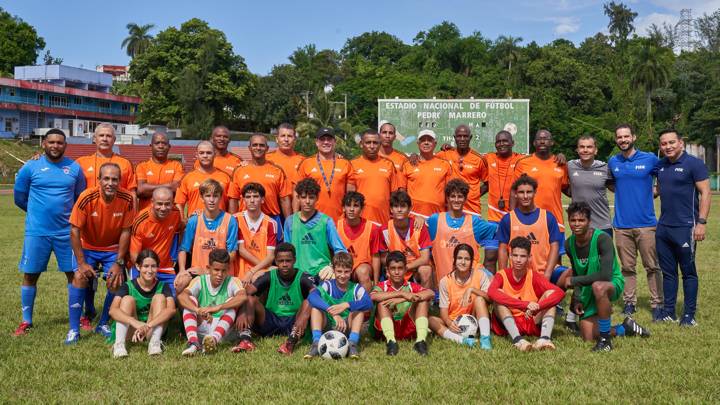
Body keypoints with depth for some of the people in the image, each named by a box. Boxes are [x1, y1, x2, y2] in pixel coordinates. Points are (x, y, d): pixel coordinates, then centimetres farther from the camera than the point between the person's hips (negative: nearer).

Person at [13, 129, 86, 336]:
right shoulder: (31, 167, -2)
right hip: (37, 232, -1)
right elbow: (19, 197, 8)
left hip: (67, 231, 1)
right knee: (30, 274, 4)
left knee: (74, 273, 4)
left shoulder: (74, 168, 2)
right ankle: (26, 321, 16)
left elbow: (80, 198, 14)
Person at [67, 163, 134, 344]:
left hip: (113, 249, 1)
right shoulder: (87, 198, -26)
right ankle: (74, 329, -10)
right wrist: (82, 263, -19)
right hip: (87, 246, -1)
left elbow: (125, 232, -12)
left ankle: (103, 324, 11)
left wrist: (119, 263, -12)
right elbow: (74, 230, -19)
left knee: (116, 282, -13)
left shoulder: (127, 199, -21)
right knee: (80, 277, -21)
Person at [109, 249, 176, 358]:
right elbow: (113, 310, -26)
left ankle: (155, 342, -29)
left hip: (153, 331, 1)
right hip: (131, 330, 0)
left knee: (160, 297, -17)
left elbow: (171, 309, -26)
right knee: (128, 299, -20)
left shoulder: (162, 286, -7)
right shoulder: (128, 286, -9)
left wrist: (148, 325, -41)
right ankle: (119, 344, -34)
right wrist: (136, 323, -44)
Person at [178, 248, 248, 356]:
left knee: (232, 302, -23)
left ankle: (214, 339, -45)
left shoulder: (232, 282, -5)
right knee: (190, 300, -17)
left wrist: (218, 308, -41)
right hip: (200, 330, 1)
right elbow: (181, 296, -22)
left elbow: (243, 297, -29)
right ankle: (193, 342, -37)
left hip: (224, 331, -1)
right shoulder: (200, 281, -2)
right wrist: (198, 310, -42)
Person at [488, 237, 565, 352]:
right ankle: (517, 339, -40)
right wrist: (525, 304, -38)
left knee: (549, 294, -15)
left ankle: (545, 338, -38)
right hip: (507, 325, -1)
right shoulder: (502, 275, -4)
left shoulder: (533, 276, -2)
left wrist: (537, 307, -34)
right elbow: (491, 292, -29)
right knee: (499, 294, -23)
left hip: (532, 324, 1)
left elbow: (560, 293, -17)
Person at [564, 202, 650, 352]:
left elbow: (605, 275, -34)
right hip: (588, 291, 6)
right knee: (588, 338, -2)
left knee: (598, 286, -43)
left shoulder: (602, 239, -24)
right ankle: (626, 328, 27)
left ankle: (605, 340, -27)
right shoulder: (569, 244, -4)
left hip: (612, 283, -6)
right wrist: (577, 299, -6)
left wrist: (573, 281, -26)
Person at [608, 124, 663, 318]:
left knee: (652, 267, 0)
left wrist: (653, 193, -1)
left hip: (646, 223, -2)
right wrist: (623, 193, 10)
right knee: (627, 267, 9)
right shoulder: (612, 162, 8)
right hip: (622, 224, 3)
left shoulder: (650, 159, -1)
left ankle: (657, 304, 7)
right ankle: (629, 301, 19)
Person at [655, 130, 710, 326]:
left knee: (688, 272, 3)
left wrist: (701, 222, -17)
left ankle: (689, 315, 10)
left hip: (685, 228, -6)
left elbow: (705, 193, -11)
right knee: (667, 271, 12)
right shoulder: (660, 165, 11)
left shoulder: (694, 164, -8)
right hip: (663, 227, 6)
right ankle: (668, 312, 20)